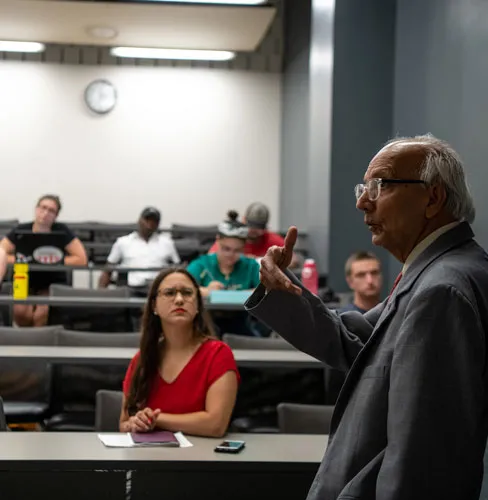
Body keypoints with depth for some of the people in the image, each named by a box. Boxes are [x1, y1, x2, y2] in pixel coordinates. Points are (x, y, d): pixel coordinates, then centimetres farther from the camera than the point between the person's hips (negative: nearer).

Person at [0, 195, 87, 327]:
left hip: (53, 283, -2)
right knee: (20, 311, -28)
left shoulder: (61, 230, -8)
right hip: (25, 281, 2)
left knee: (42, 313, -31)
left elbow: (81, 259, -13)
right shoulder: (21, 230, -4)